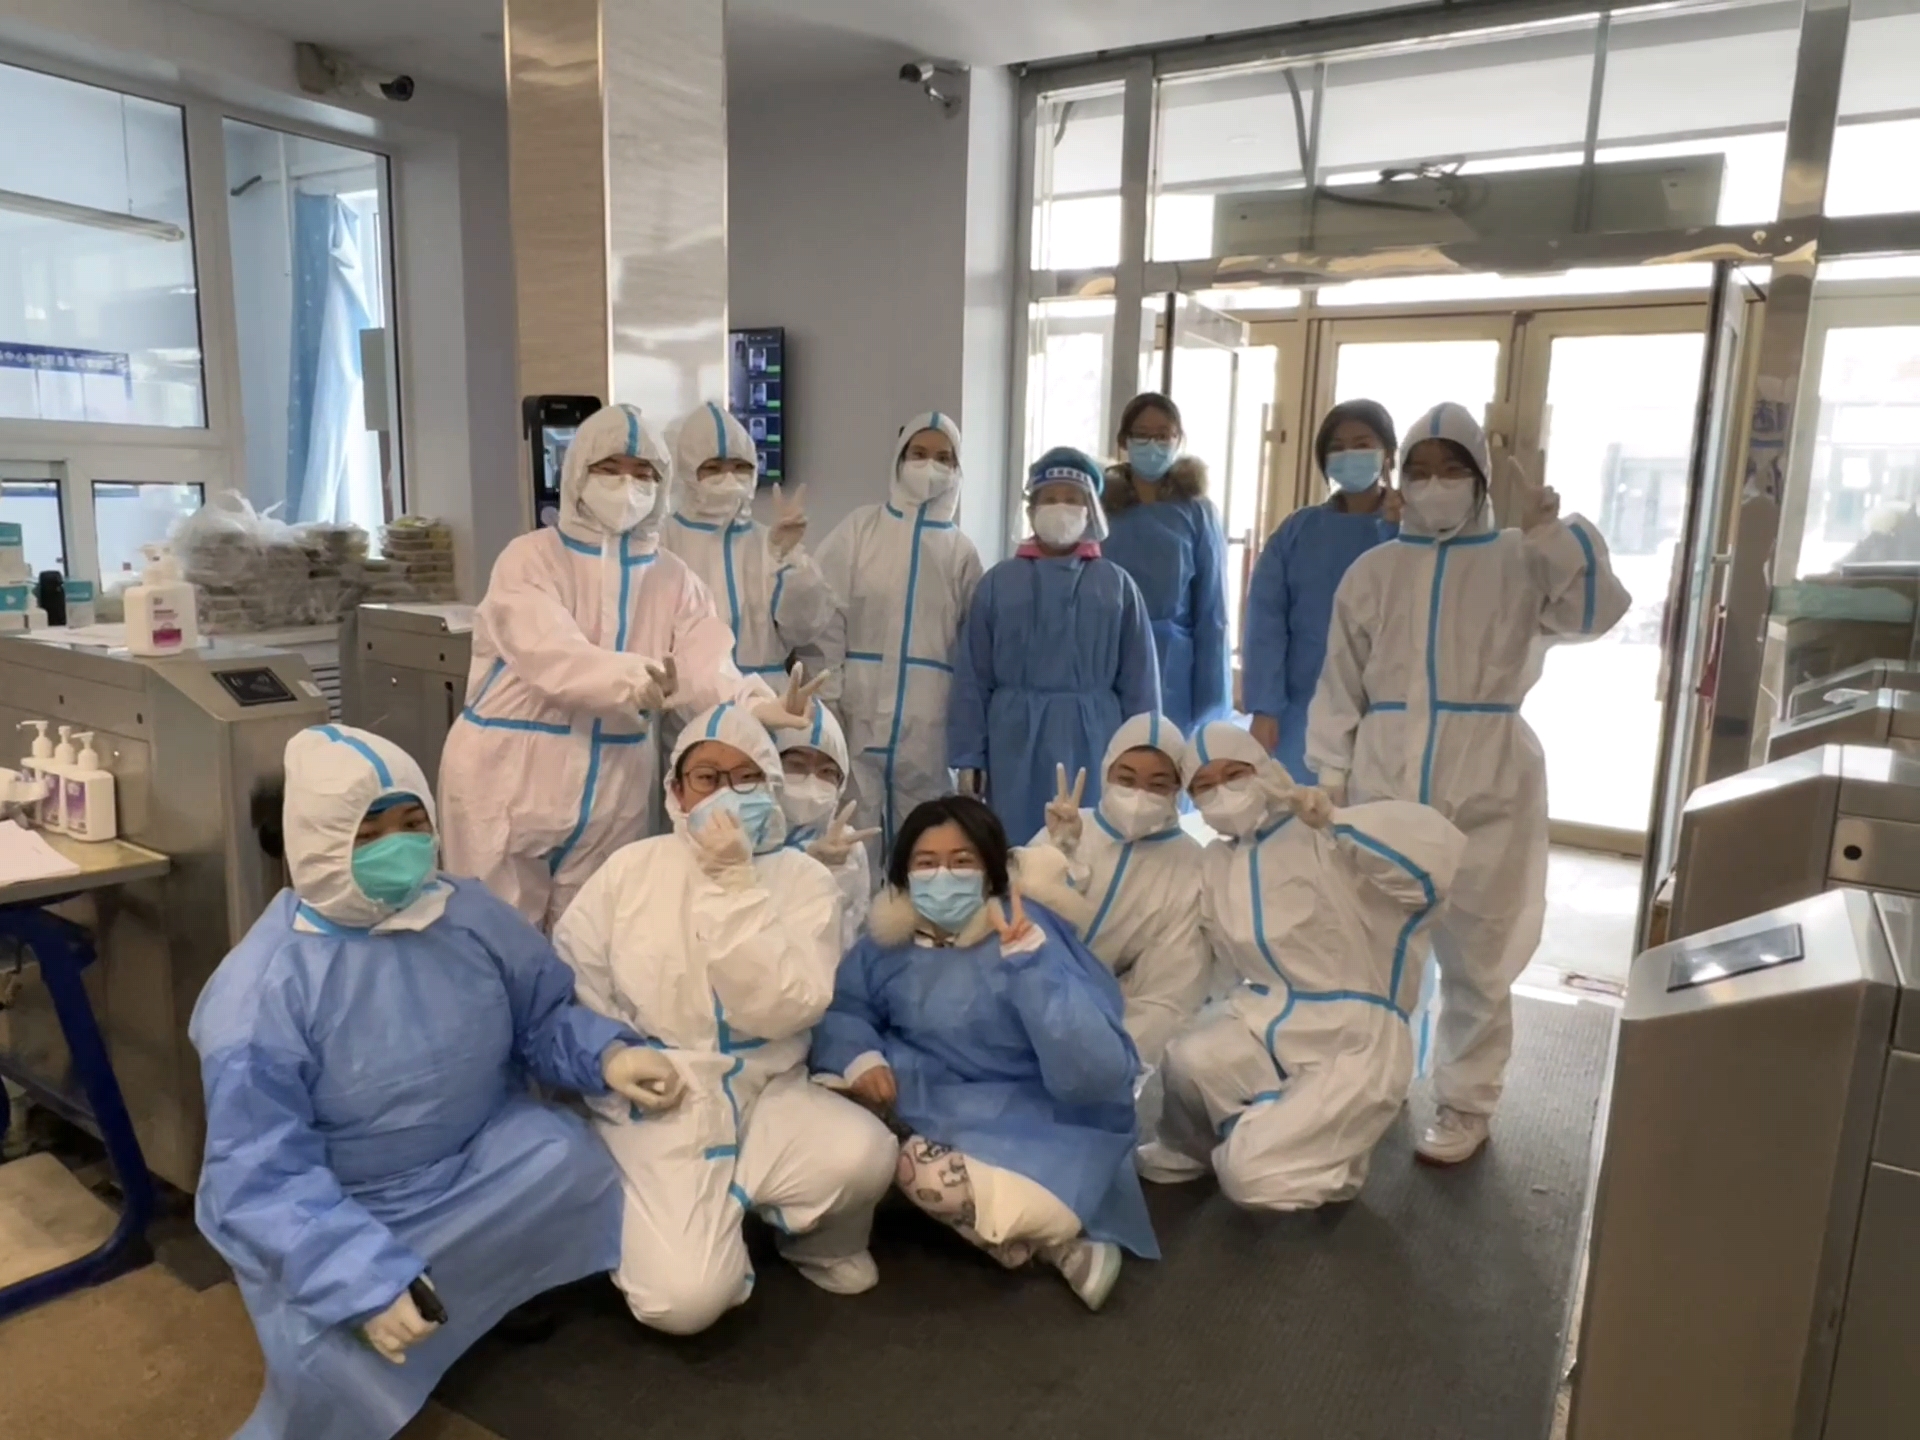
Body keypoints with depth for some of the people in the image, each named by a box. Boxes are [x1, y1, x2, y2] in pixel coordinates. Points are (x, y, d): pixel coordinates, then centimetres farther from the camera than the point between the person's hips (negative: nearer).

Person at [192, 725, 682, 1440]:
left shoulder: (472, 914, -6)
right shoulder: (260, 990, -21)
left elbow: (545, 1014, 4)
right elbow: (261, 1177, -23)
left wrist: (606, 1056, -19)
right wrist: (365, 1280, -34)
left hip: (481, 1161, 5)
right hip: (336, 1212, -4)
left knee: (575, 1164, -22)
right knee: (332, 1364, -29)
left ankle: (508, 1290, 10)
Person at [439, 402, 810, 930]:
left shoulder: (673, 579, 5)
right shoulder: (531, 559, -6)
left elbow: (706, 670, -11)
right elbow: (551, 654, -24)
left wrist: (760, 706, -33)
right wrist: (630, 678, -44)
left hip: (613, 791, 3)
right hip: (509, 780, -3)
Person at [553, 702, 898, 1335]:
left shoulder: (803, 879, -2)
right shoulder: (632, 868, 2)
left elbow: (783, 1007, -16)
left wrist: (732, 882, -20)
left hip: (767, 1094, 1)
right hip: (659, 1108, -1)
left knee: (863, 1153, -30)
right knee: (685, 1299, -23)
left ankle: (821, 1244, 6)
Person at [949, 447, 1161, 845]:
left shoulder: (1116, 585, 3)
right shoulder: (1000, 582, 3)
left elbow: (1139, 680, 4)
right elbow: (972, 678, 3)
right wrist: (968, 756, 0)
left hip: (1091, 746, 0)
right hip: (1017, 745, 0)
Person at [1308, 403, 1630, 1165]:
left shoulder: (1519, 561, 3)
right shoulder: (1373, 570, 8)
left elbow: (1596, 611, -14)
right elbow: (1340, 681, 7)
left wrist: (1550, 528, -23)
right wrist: (1331, 770, 1)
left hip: (1485, 786, -2)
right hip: (1383, 780, 2)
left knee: (1474, 953, 6)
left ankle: (1465, 1104, 22)